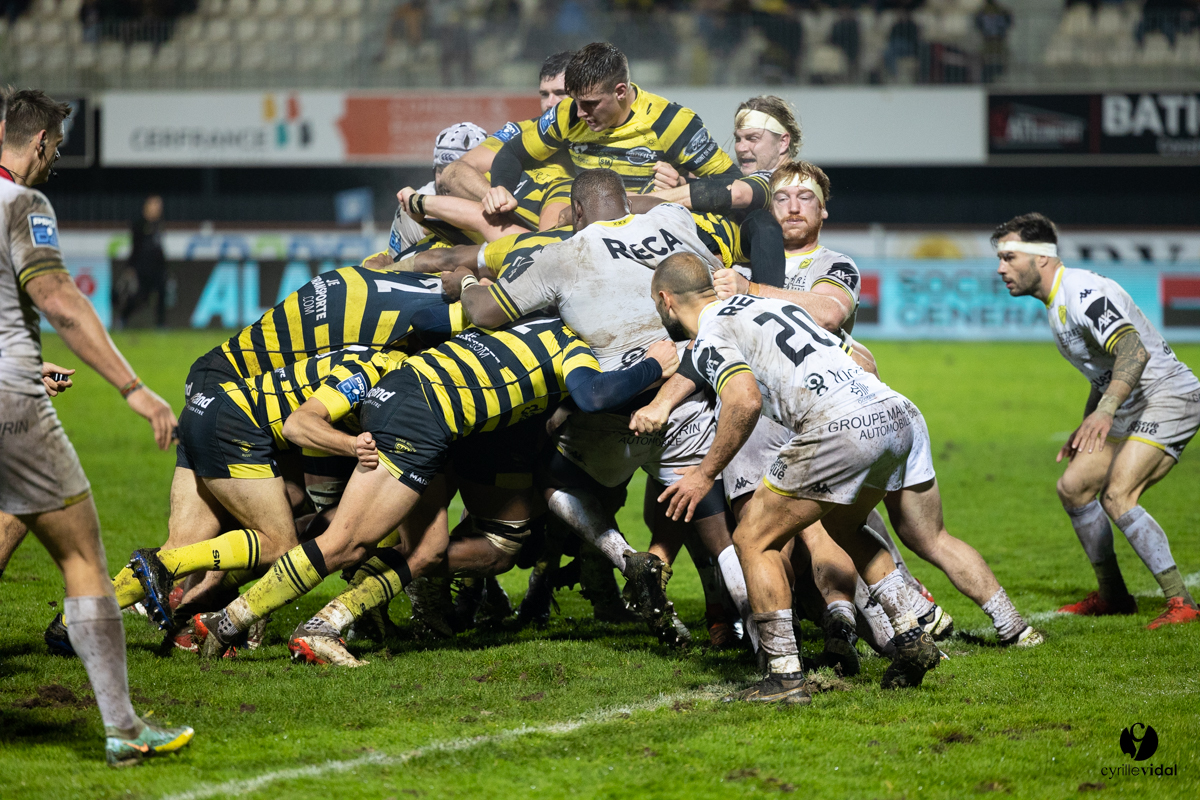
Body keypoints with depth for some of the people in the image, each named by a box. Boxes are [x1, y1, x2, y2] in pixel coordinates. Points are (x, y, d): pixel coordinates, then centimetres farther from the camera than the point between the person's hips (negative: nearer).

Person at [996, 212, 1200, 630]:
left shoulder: (1084, 294, -21)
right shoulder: (1057, 302, 12)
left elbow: (1134, 351, -37)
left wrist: (1104, 411, -49)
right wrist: (1085, 429, 28)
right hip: (1131, 408, 11)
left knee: (1116, 496, -24)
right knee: (1073, 487, 10)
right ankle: (1113, 595, 22)